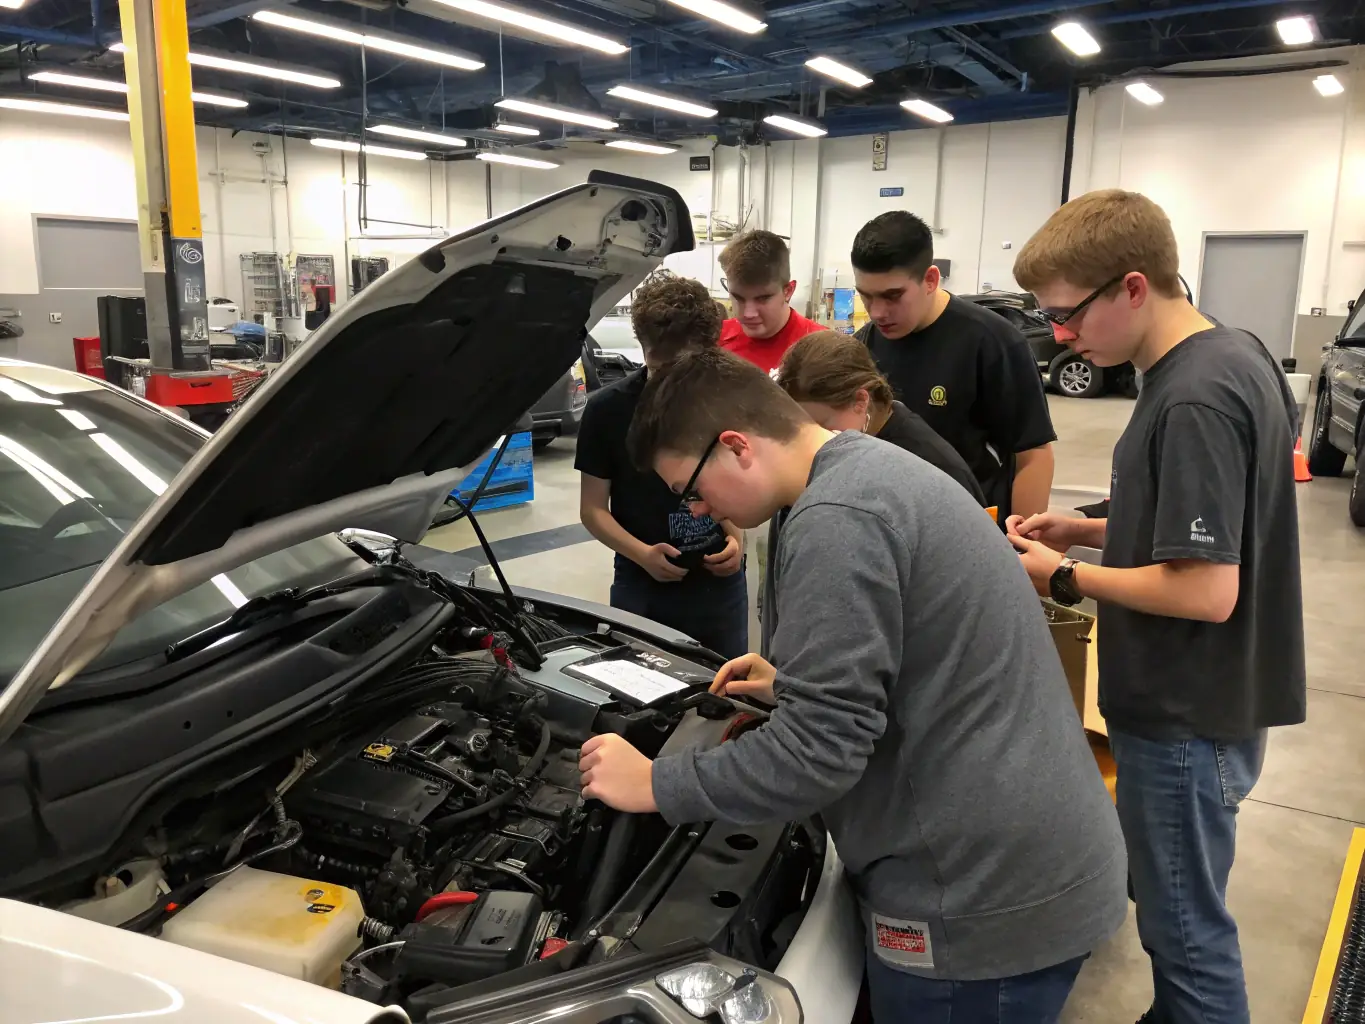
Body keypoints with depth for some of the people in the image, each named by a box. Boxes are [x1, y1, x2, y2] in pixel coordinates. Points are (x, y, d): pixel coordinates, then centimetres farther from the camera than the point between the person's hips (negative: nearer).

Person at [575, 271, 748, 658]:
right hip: (642, 589, -1)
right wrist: (642, 554, -20)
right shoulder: (607, 409, -9)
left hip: (721, 585, 2)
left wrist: (737, 537, -9)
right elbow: (593, 509, -5)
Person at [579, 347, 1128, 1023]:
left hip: (985, 899, -10)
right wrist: (794, 686, 18)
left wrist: (653, 785, -13)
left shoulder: (836, 520, -23)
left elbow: (819, 750, -24)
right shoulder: (880, 469, 10)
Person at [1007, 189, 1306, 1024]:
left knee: (1187, 926, 9)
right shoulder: (1234, 356, 5)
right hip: (1205, 699, 10)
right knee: (1174, 903, 26)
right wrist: (1087, 529, 4)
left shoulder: (1193, 402, -25)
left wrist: (1067, 577, -15)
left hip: (1187, 716, -10)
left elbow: (1206, 590, -27)